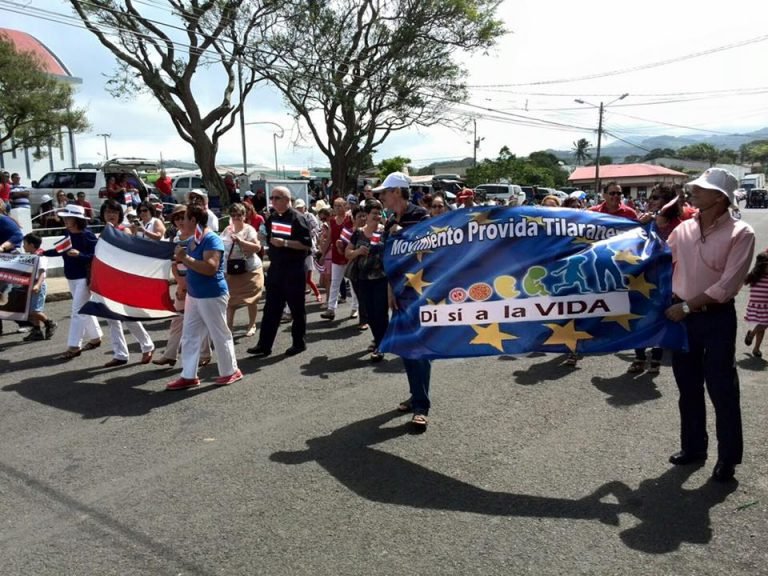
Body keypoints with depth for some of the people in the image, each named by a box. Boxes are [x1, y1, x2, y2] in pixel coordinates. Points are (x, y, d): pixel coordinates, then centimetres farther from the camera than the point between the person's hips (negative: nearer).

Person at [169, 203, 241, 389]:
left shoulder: (211, 239, -18)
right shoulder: (192, 240, 9)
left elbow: (211, 268, -30)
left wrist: (185, 258, -24)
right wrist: (178, 258, 3)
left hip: (212, 296, -9)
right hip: (194, 295, 9)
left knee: (220, 335, 5)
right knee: (189, 336, 11)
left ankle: (231, 371, 20)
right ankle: (189, 376, 19)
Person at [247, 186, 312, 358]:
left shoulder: (297, 218, -11)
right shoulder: (272, 218, 11)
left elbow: (307, 244, -18)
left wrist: (285, 243, -24)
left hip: (293, 270, -7)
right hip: (275, 268, 7)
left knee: (296, 308, 5)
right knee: (271, 308, 7)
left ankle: (299, 343, 17)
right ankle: (264, 345, 11)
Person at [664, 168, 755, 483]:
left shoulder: (740, 233, -11)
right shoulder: (683, 229, 3)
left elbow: (727, 285, -18)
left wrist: (687, 306, -17)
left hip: (717, 318, -5)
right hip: (682, 315, 5)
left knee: (722, 389, 4)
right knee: (688, 387, 14)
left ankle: (728, 457, 20)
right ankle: (693, 447, 31)